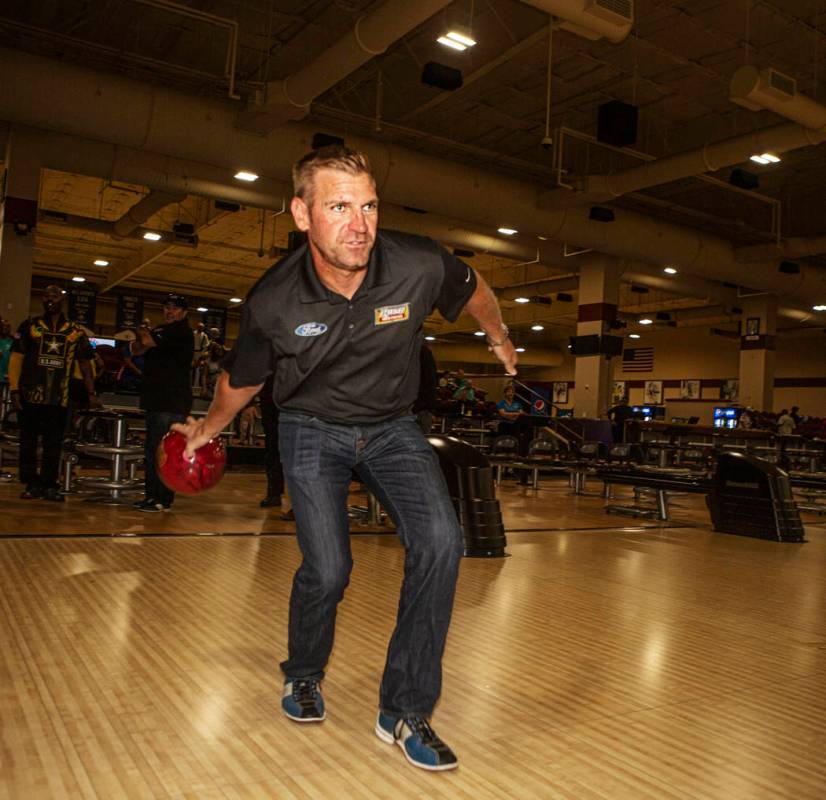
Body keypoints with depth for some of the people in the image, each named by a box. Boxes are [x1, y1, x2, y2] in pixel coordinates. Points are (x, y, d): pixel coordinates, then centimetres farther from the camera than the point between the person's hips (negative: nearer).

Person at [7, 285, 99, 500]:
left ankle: (49, 485, 10)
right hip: (30, 395, 0)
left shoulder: (76, 331, 9)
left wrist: (91, 393, 6)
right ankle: (32, 484, 13)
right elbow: (16, 358, 3)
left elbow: (85, 364, 12)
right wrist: (14, 389, -6)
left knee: (54, 443, 3)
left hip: (59, 398, 0)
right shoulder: (29, 326, 7)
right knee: (28, 441, 4)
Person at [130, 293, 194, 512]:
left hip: (173, 401, -10)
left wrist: (144, 335, 9)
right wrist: (145, 339, -7)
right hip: (156, 399, 10)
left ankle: (163, 500, -7)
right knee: (151, 450, 13)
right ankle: (151, 495, 21)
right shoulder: (159, 330, 21)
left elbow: (147, 341, -14)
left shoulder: (182, 331, -8)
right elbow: (136, 349, 13)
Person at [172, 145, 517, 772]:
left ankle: (405, 712, -3)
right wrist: (208, 428, 17)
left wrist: (501, 341, 21)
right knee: (328, 570, -12)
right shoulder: (274, 303, -22)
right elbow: (242, 379, 1)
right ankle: (303, 677, 23)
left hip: (392, 426, 2)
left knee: (439, 542, -19)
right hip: (312, 429, -1)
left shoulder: (420, 266, -23)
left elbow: (474, 292, 3)